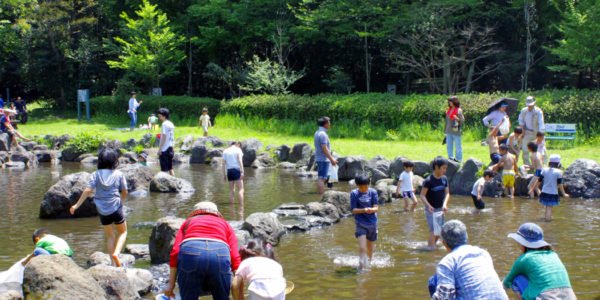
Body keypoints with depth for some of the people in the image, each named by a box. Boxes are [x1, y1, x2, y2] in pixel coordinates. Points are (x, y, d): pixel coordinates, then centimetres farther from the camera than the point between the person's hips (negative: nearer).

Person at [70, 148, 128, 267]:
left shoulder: (96, 174, -3)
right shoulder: (119, 174, -3)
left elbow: (88, 191, -11)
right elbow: (124, 192, 3)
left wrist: (76, 205, -7)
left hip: (102, 210, 2)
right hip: (116, 208, -2)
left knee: (110, 236, 16)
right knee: (123, 232, 17)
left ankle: (114, 263, 10)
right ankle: (116, 253, -9)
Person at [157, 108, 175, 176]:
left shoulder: (164, 124, -12)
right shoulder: (171, 124, 13)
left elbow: (164, 137, -18)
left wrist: (160, 148, -16)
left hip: (164, 150, -8)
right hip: (170, 149, 8)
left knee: (164, 169, -5)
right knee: (170, 168, 13)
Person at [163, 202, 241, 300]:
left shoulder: (188, 222, 32)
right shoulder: (225, 224, 33)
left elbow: (175, 252, 14)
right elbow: (235, 257, 17)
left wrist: (171, 283, 14)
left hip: (190, 252, 0)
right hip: (221, 254, 0)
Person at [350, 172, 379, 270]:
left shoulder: (373, 192, -3)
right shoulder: (354, 193, -7)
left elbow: (376, 207, -6)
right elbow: (353, 210, -10)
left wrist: (371, 209, -30)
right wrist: (363, 210, -28)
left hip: (372, 223, 3)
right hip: (360, 224, -2)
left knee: (370, 247, 17)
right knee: (362, 247, -15)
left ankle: (368, 263, 40)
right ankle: (361, 265, 0)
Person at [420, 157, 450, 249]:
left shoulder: (444, 179, -1)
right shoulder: (429, 180, -19)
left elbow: (447, 193, 0)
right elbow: (422, 195, -18)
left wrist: (445, 204, -18)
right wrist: (428, 206, -32)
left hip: (440, 209, 6)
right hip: (431, 209, -6)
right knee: (433, 231, -10)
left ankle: (432, 244, 32)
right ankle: (431, 248, -3)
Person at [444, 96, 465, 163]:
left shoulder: (459, 111, -9)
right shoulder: (449, 110, 12)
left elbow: (462, 121, -8)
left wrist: (457, 119, -27)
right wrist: (445, 130, 19)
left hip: (456, 131, -7)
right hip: (449, 131, 7)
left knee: (458, 146, 0)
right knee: (449, 145, 11)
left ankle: (458, 159, 7)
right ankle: (450, 158, 21)